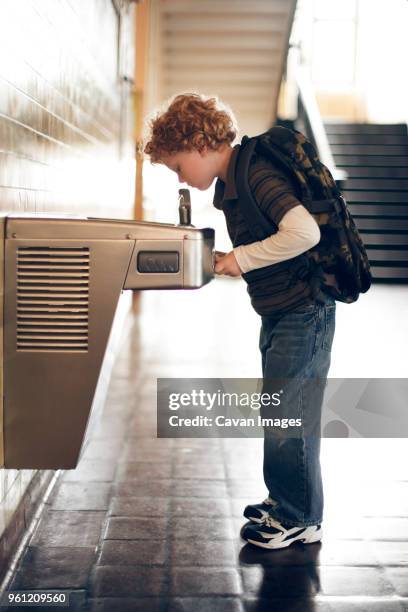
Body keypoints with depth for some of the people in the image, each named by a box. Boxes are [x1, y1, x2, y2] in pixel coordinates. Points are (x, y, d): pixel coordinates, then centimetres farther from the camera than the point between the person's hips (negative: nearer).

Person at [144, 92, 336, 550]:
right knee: (280, 413, 19)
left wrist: (242, 257, -24)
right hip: (280, 314, 10)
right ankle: (286, 501, 34)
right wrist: (224, 262, 2)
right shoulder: (230, 183, 10)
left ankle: (301, 520, 14)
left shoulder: (256, 176, -21)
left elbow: (305, 232, -33)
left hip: (303, 314, -10)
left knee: (287, 417, -1)